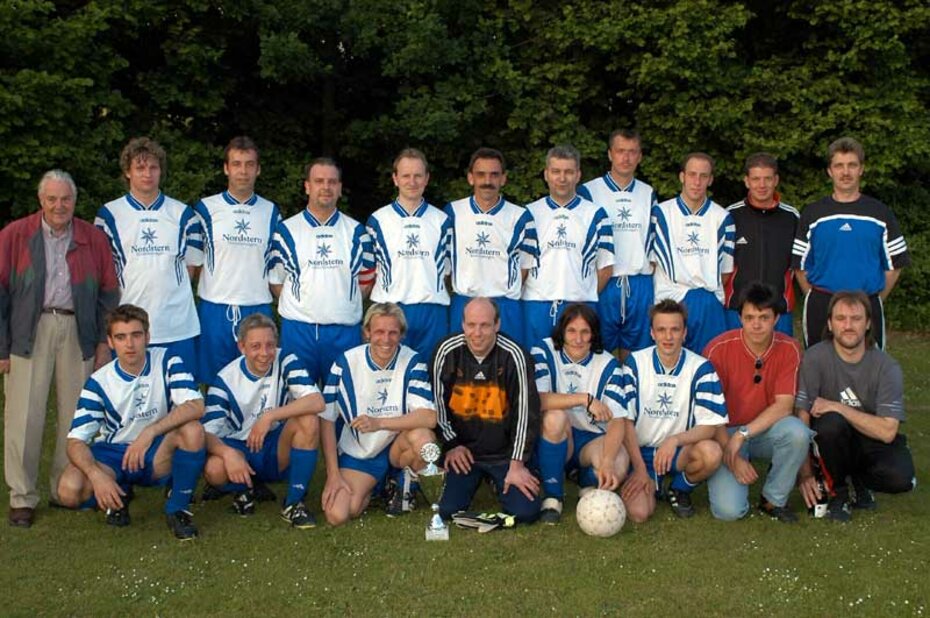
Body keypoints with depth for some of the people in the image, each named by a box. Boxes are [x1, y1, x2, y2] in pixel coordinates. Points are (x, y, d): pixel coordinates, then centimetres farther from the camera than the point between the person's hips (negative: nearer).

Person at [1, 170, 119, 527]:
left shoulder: (94, 239, 8)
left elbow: (108, 292, 11)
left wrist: (105, 342, 5)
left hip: (77, 330, 2)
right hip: (30, 332, -2)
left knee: (76, 415, 5)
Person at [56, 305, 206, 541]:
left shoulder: (167, 362, -11)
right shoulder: (99, 382, -9)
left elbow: (196, 406, -25)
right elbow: (76, 441, -13)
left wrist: (149, 432, -36)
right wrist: (97, 475, -33)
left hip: (160, 454, -1)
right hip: (113, 455, 1)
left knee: (193, 430, -32)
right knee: (70, 490, -28)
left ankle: (177, 508, -11)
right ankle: (119, 496, 8)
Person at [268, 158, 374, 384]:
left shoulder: (356, 232, 8)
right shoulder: (287, 231, 4)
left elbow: (365, 280, 13)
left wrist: (346, 304, 4)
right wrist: (297, 304, 1)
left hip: (344, 329, 1)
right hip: (298, 329, -1)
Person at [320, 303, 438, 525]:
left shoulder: (412, 363, -11)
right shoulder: (346, 363, -9)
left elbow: (429, 417, -22)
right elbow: (327, 420, -6)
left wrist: (379, 423, -34)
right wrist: (333, 474, -10)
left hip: (397, 447, 0)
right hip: (356, 455, 1)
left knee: (422, 437, -34)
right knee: (337, 515, -21)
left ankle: (405, 485, 0)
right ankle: (372, 488, 14)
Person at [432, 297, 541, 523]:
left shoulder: (514, 356, -13)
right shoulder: (447, 352, -8)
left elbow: (525, 411, -12)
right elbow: (437, 403, 3)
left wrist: (517, 465, -11)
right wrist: (451, 444, 1)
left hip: (504, 453, -1)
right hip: (463, 451, 1)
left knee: (525, 512, -13)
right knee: (448, 510, -13)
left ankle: (501, 483, 22)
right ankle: (476, 480, 21)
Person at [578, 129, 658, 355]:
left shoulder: (648, 194, 14)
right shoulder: (588, 191, 2)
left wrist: (650, 273, 8)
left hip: (640, 284, 3)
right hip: (602, 283, -3)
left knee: (634, 350, 7)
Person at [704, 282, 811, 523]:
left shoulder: (789, 349, -9)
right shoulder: (719, 349, -15)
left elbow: (784, 405, -13)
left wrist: (742, 434, -24)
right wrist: (731, 456, -19)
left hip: (766, 430, 2)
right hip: (726, 433, -2)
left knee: (797, 432, -33)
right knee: (728, 510, -22)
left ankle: (774, 500, -9)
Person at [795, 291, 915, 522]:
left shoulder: (887, 367, -12)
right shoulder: (815, 358, -15)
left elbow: (887, 431, -18)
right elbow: (801, 419, -15)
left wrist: (840, 408, -24)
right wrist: (804, 473, -20)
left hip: (873, 441, 1)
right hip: (833, 441, -1)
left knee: (901, 478, -28)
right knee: (831, 422, -34)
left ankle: (859, 479, 9)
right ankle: (837, 491, -7)